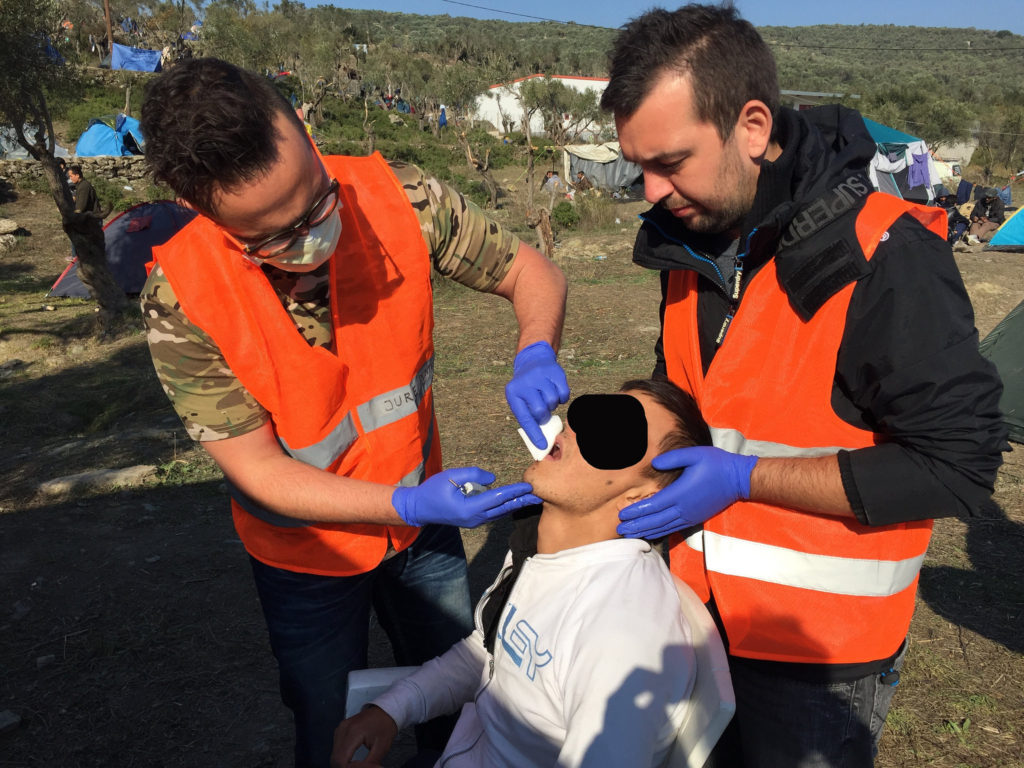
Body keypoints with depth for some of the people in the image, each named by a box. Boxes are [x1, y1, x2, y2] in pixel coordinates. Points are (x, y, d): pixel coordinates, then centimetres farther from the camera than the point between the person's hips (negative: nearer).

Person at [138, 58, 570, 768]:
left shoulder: (395, 198, -24)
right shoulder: (180, 302, -27)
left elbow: (532, 271, -12)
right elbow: (259, 473, -21)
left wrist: (535, 354, -33)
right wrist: (409, 506, -31)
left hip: (423, 515, 3)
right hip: (309, 553, -2)